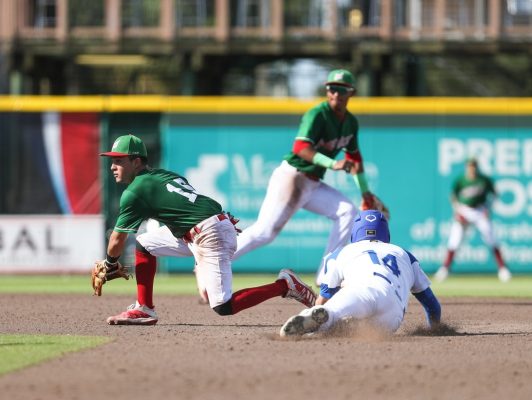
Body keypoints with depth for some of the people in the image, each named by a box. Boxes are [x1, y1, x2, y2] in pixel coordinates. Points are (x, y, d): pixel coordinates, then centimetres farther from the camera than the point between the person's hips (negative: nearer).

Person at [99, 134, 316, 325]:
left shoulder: (134, 192, -6)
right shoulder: (164, 174, 19)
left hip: (209, 237, -10)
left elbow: (116, 242, 1)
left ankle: (284, 285, -6)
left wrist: (110, 264, 18)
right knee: (144, 243, 15)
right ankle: (144, 309, 15)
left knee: (223, 307, -11)